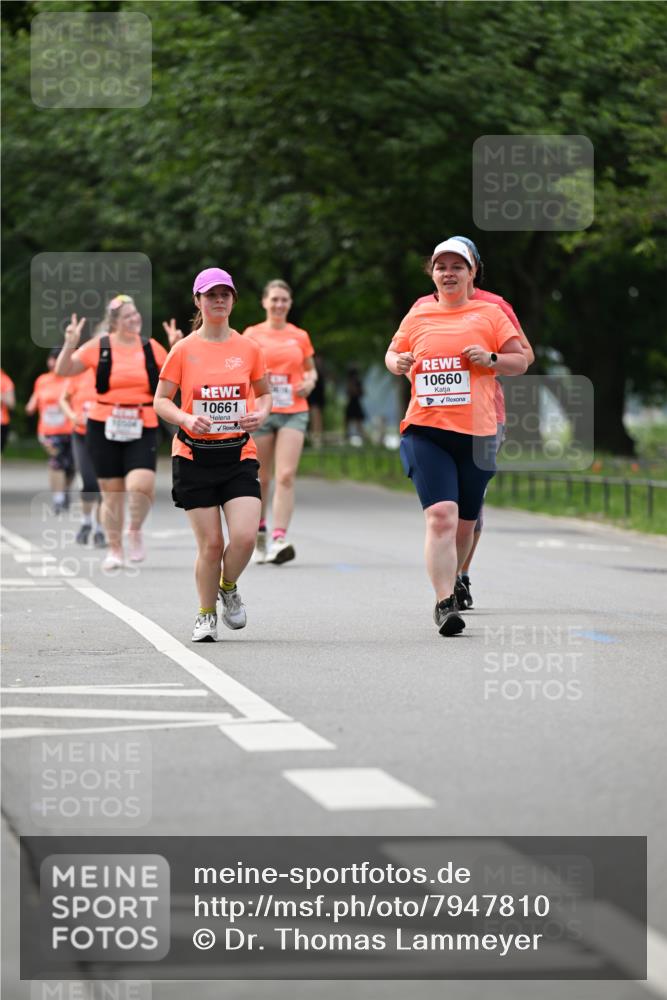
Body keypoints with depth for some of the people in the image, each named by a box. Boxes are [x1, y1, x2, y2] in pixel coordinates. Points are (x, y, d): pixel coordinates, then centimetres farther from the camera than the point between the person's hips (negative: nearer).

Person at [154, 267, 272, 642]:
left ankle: (229, 588, 17)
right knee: (210, 543, -3)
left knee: (245, 536, -15)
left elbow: (264, 393, 18)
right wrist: (187, 419, -16)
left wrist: (261, 414, -4)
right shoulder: (184, 350, 0)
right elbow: (161, 401, 3)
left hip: (239, 454, 1)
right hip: (195, 455, -1)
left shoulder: (248, 348, 5)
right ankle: (206, 614, 19)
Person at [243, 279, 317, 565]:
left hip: (293, 412, 0)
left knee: (286, 476, -14)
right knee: (261, 479, 6)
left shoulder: (300, 336, 10)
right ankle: (259, 534, 25)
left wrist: (310, 381, 1)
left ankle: (279, 539, -20)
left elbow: (310, 369, 22)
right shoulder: (252, 335, 5)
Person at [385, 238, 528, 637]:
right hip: (426, 430, -1)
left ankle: (455, 580, 35)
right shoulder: (418, 315, 11)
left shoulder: (489, 313, 7)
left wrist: (491, 359, -10)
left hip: (477, 431, 1)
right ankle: (445, 603, -19)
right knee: (441, 515, -17)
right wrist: (398, 362, 2)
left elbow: (521, 361, 9)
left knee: (465, 521, 9)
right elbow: (393, 352, 25)